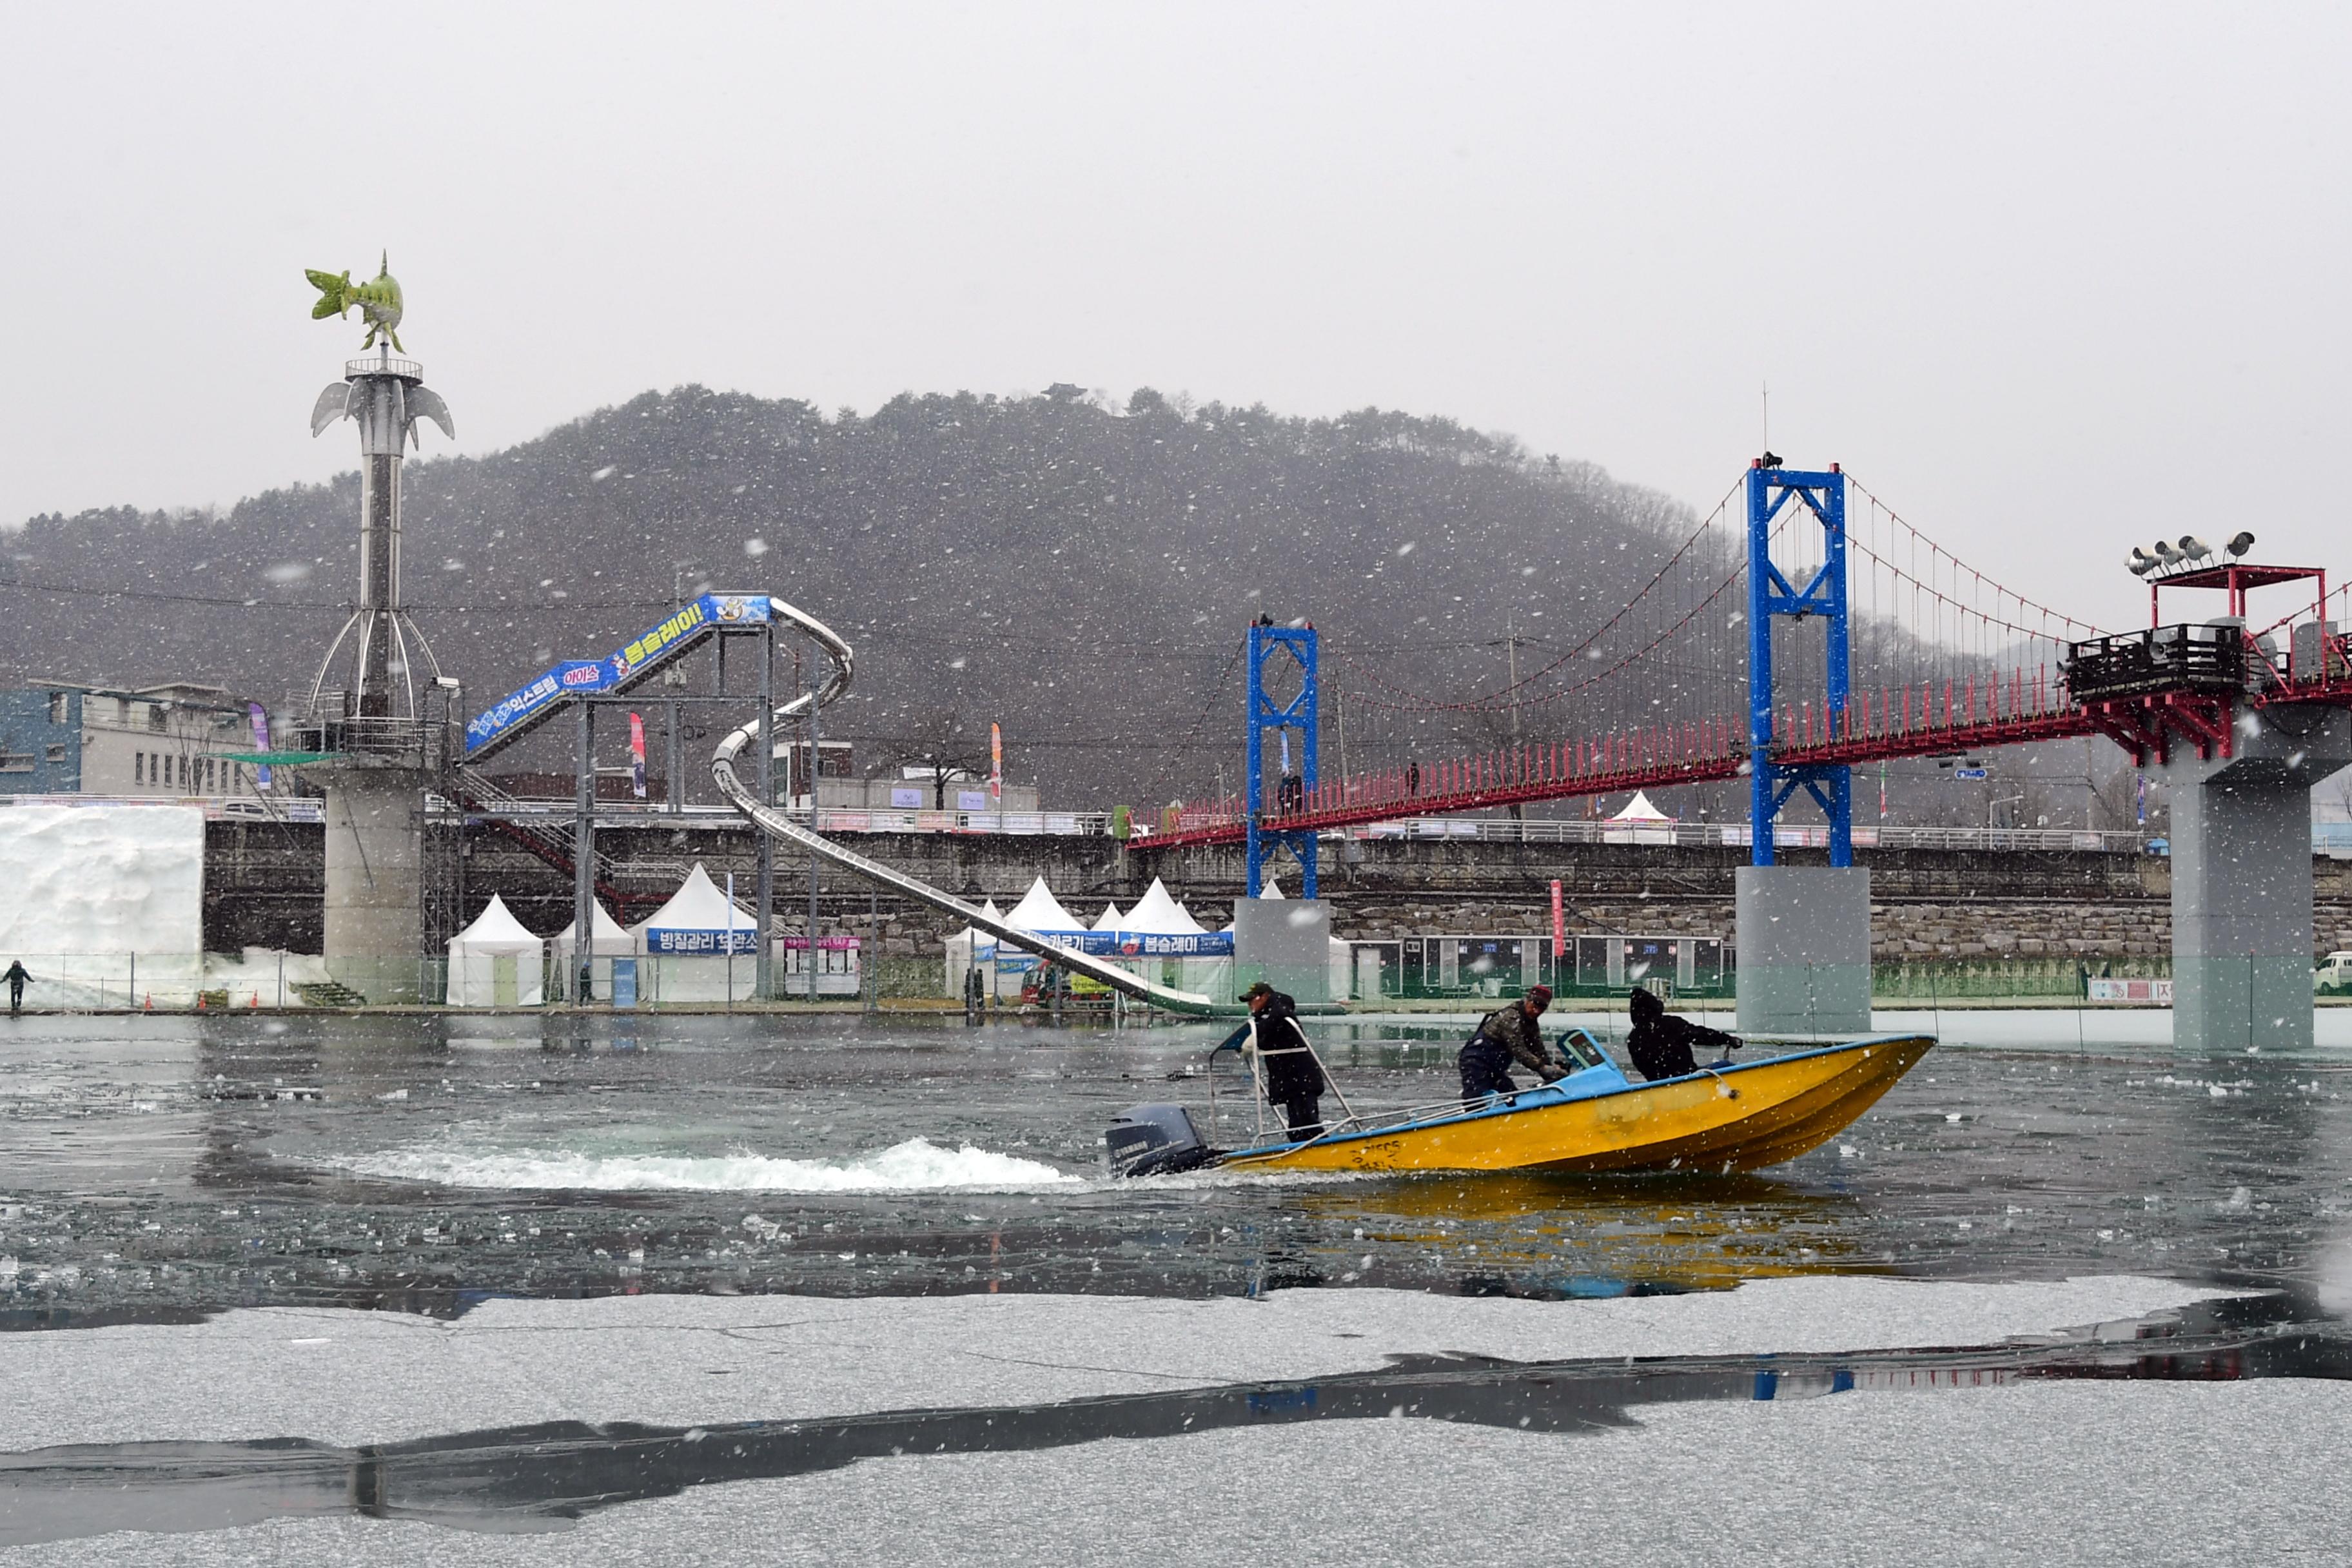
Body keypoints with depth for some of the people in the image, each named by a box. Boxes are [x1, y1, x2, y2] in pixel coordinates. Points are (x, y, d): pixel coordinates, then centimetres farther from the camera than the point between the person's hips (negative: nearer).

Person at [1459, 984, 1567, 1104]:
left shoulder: (1531, 1023, 9)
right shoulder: (1511, 1018, -21)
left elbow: (1539, 1052, 4)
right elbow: (1519, 1052, -29)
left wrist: (1551, 1073, -11)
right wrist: (1544, 1068, -35)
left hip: (1495, 1069, 10)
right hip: (1476, 1063, -10)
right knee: (1474, 1103, -18)